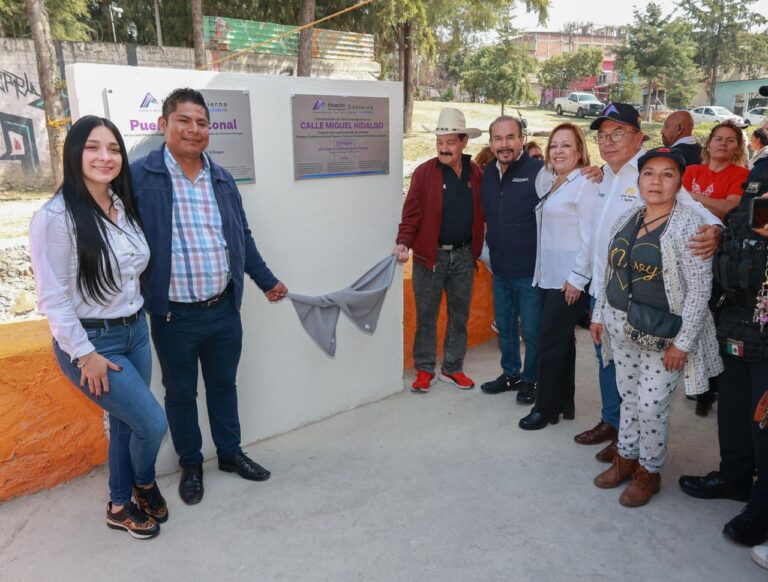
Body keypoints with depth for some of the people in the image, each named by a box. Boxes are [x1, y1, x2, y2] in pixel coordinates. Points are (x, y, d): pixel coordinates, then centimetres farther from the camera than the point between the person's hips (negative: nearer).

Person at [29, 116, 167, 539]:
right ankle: (145, 485, 29)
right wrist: (85, 354, -15)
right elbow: (52, 297, -16)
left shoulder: (123, 207, 3)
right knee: (152, 423, -4)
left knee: (126, 423, 17)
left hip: (135, 332, 7)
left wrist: (135, 319, 12)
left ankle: (120, 507, 38)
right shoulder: (55, 217, -18)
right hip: (91, 342, -6)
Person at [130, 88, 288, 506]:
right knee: (180, 393, 14)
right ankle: (190, 465, 34)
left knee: (223, 385, 20)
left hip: (224, 310, 5)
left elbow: (242, 239, 15)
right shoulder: (139, 176, -10)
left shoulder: (222, 179, 7)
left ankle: (230, 453, 39)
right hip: (174, 315, -4)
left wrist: (267, 281, 17)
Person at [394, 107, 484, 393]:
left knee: (460, 315, 13)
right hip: (430, 255, -3)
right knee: (426, 315, 6)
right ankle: (425, 369, 21)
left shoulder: (476, 173, 4)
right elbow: (412, 214, -10)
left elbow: (482, 213, 8)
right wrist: (404, 242, -24)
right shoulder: (424, 172, -6)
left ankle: (452, 368, 28)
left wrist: (478, 249, -1)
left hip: (464, 255, 3)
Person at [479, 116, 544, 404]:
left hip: (530, 270, -6)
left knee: (532, 331, 8)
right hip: (500, 269, 6)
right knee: (504, 326, 19)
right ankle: (510, 374, 37)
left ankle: (529, 380, 27)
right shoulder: (488, 173, 6)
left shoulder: (539, 171, -14)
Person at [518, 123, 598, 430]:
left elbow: (589, 237, -15)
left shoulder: (584, 185, -11)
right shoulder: (550, 183, 16)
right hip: (549, 275, 8)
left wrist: (577, 278, -17)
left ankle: (546, 408, 9)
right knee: (562, 341, 14)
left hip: (569, 279, -8)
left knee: (551, 342, -4)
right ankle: (563, 404, 25)